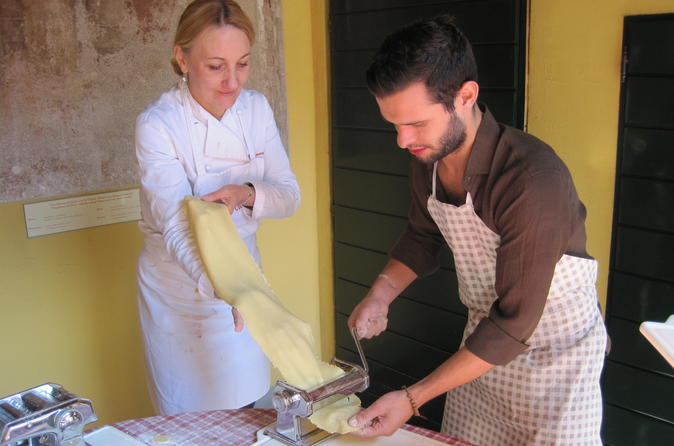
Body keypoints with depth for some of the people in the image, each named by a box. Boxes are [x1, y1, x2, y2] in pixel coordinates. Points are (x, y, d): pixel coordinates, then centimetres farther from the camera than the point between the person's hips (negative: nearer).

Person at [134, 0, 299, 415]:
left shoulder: (256, 108, -6)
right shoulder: (158, 125, -21)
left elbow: (289, 195, -3)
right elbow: (177, 227, -32)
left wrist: (247, 193, -25)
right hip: (183, 290, -4)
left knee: (244, 410, 18)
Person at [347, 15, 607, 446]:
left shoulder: (534, 180, -34)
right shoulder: (427, 158, -10)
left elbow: (513, 322, -30)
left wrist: (412, 398, -29)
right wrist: (380, 294, -9)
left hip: (556, 349, -6)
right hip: (486, 334, 6)